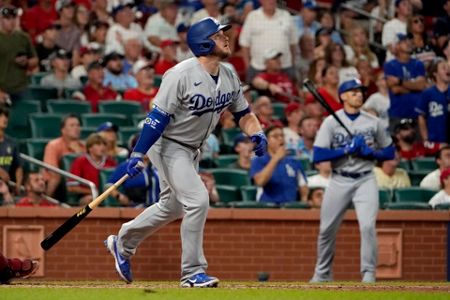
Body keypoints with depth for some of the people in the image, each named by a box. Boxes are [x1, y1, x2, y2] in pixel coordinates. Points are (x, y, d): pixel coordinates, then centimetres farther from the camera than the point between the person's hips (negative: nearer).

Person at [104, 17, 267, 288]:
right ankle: (193, 273, -11)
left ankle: (123, 243, 41)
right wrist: (138, 154, -27)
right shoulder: (182, 75, -24)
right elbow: (158, 117, -25)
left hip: (191, 149, 9)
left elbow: (243, 113, 10)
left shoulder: (229, 78, -1)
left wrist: (257, 134, -11)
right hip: (167, 144, -9)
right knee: (197, 200, -19)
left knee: (173, 207, 20)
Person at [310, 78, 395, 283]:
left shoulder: (373, 122, 3)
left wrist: (370, 152, -10)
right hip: (339, 181, 0)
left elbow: (390, 152, 10)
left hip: (365, 181, 0)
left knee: (367, 226, -18)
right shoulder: (331, 122, -3)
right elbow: (318, 156, -9)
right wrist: (347, 150, -17)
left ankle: (369, 274, -9)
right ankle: (322, 274, 27)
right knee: (327, 229, 8)